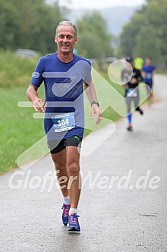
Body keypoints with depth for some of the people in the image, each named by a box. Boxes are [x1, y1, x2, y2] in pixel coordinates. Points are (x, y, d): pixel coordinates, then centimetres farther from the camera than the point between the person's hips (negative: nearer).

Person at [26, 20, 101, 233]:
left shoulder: (83, 64, -1)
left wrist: (94, 103, 5)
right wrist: (35, 100, -19)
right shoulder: (45, 62, -4)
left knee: (73, 166, -15)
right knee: (60, 166, 14)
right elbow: (31, 88, 3)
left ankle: (73, 214, -11)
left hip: (74, 120, -2)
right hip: (51, 120, 2)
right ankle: (67, 202, 38)